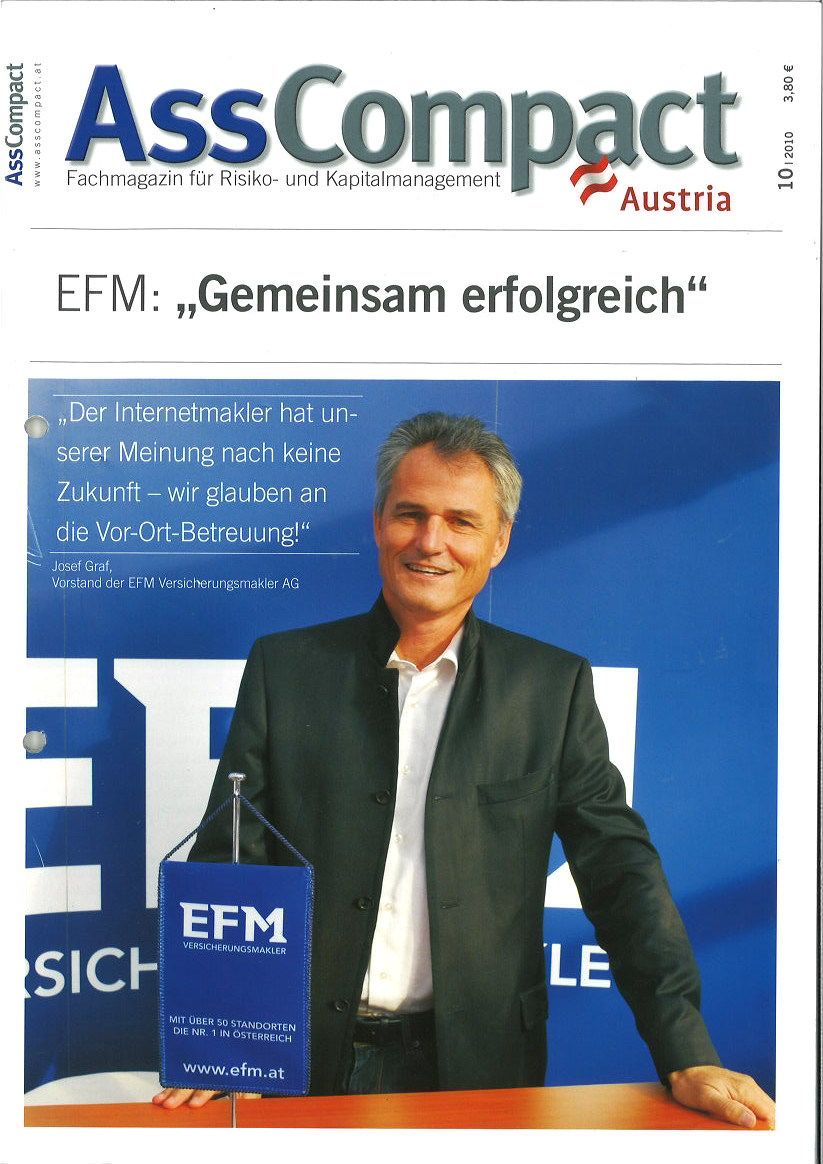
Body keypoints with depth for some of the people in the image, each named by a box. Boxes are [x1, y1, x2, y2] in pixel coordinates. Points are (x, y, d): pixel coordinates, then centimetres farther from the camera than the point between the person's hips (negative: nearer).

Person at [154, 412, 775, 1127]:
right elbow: (228, 859, -3)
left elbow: (620, 871, -3)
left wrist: (688, 1059, -11)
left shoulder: (555, 686, -2)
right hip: (308, 1065, 1)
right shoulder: (284, 666, -2)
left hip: (481, 1064, 0)